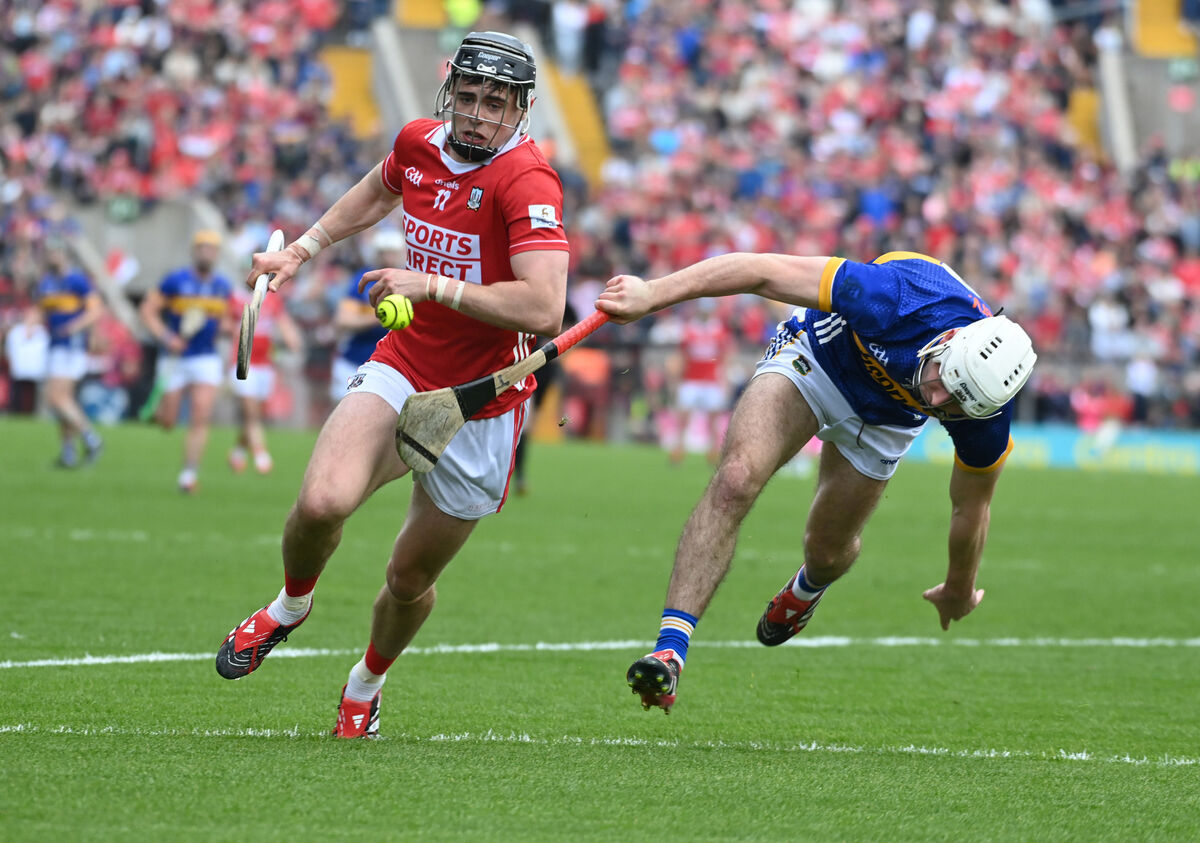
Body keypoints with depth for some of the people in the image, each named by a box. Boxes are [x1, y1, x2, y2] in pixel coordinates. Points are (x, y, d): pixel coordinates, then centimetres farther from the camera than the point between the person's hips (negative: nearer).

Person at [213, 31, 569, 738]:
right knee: (322, 502, -24)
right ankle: (292, 605, 9)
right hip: (401, 370, 4)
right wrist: (303, 248, 22)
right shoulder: (420, 142, 0)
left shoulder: (527, 181, -21)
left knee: (410, 580, 9)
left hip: (481, 406, -3)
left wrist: (433, 284, -29)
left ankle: (366, 686, 40)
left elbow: (543, 309, -33)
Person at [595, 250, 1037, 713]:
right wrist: (653, 293, -43)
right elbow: (766, 271, -39)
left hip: (884, 416, 3)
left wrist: (960, 589, 8)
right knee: (736, 478, -27)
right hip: (818, 356, -3)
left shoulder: (987, 420, -32)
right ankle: (670, 648, -30)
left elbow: (970, 506, -10)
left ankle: (809, 587, 56)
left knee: (828, 548, 13)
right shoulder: (903, 300, -43)